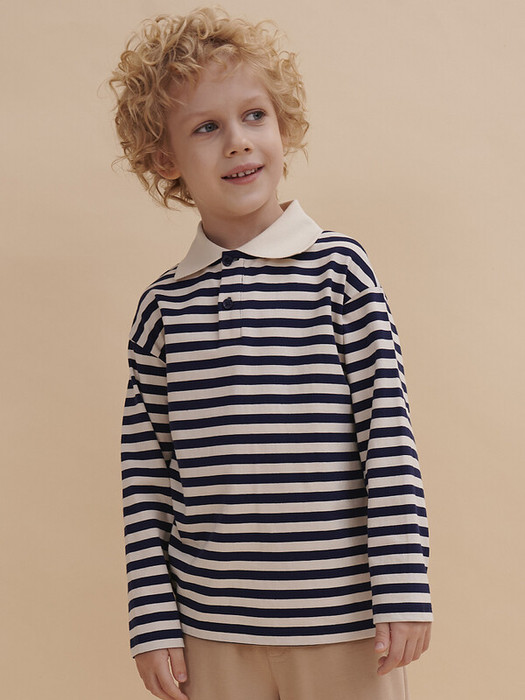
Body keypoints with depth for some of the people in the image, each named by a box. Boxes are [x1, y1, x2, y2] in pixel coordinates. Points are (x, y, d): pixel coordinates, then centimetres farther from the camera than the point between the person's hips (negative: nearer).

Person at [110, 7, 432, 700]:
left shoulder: (338, 268, -4)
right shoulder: (163, 306, 3)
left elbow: (389, 434, -5)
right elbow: (146, 476, 6)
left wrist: (403, 590, -8)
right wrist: (155, 623, 3)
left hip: (345, 625, -2)